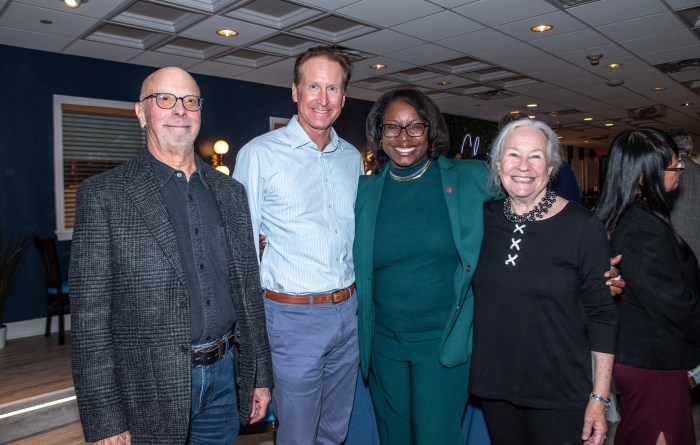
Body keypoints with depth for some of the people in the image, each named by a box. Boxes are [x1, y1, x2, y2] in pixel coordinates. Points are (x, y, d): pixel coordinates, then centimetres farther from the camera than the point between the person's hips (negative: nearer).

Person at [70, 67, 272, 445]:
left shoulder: (230, 193, 6)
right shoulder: (104, 195, -8)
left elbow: (249, 289, 8)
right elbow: (90, 314, -10)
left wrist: (260, 377, 8)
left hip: (223, 378, 4)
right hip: (149, 391, -3)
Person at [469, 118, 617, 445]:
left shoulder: (583, 226, -10)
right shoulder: (482, 219, -1)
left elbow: (601, 316, -7)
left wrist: (599, 398, -8)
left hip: (561, 395, -3)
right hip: (494, 386, 3)